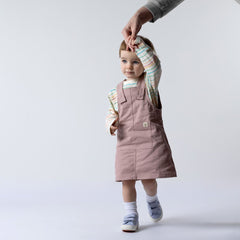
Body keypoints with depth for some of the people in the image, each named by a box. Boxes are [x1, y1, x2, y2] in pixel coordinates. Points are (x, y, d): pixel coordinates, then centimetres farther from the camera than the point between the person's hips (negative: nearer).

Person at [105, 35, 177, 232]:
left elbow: (154, 65, -17)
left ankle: (152, 199, 35)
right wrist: (112, 123, -5)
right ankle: (130, 215, 20)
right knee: (127, 180, 1)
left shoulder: (149, 83, 1)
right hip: (126, 142, 3)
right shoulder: (116, 92, 10)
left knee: (148, 179, 0)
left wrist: (139, 44, -23)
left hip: (151, 141, -2)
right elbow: (112, 112, 17)